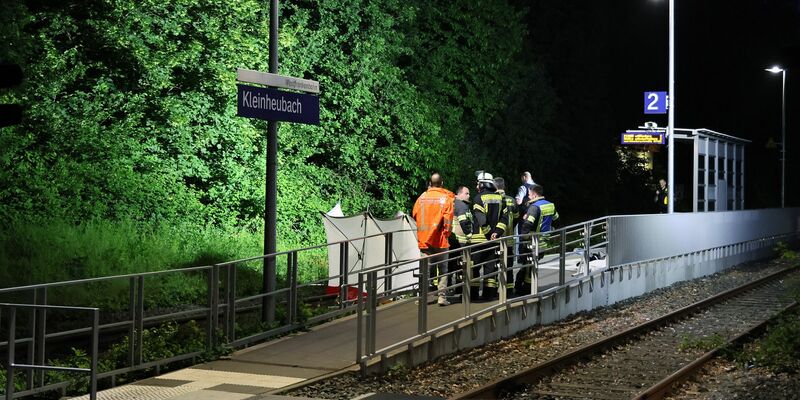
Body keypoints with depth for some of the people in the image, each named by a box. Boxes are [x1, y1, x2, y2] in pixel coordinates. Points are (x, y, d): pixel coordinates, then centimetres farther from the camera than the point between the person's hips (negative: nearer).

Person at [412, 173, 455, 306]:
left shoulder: (422, 197, 4)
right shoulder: (446, 198, -5)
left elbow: (415, 215, 9)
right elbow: (448, 219, -9)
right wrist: (446, 233, 3)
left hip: (423, 239, 3)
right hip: (440, 240, -2)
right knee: (443, 269, 6)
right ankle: (442, 296, 0)